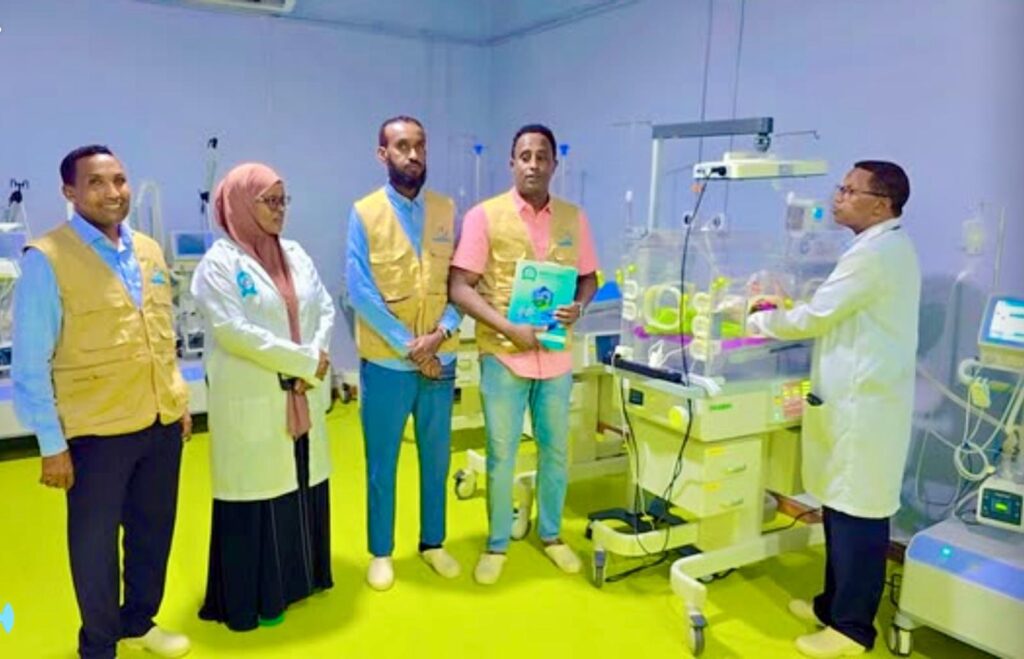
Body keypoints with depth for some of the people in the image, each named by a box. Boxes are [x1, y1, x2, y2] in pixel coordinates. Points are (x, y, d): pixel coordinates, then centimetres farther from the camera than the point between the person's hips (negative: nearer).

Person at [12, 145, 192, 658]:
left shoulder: (148, 250, 6)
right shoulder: (46, 259, -13)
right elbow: (30, 364, -12)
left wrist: (179, 400, 12)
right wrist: (52, 446, -12)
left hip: (162, 423, 6)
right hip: (96, 431, -5)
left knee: (154, 530, 20)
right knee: (96, 541, 13)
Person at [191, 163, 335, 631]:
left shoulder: (295, 255, 10)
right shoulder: (219, 263, -9)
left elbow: (325, 309, 6)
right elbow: (234, 331, -19)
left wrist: (315, 360, -11)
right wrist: (304, 361, -17)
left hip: (302, 396, 6)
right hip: (251, 401, -6)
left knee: (302, 485, 15)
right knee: (258, 493, 5)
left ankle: (299, 576, 34)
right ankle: (255, 596, 21)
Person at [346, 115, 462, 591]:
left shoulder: (447, 211, 4)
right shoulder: (364, 213, -5)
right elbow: (360, 291, -11)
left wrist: (442, 332, -14)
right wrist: (408, 345, -14)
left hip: (441, 359, 3)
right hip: (386, 361, -3)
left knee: (436, 457, 15)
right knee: (382, 462, 10)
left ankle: (433, 542, 33)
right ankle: (381, 552, 28)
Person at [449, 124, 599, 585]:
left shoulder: (574, 217, 4)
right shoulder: (485, 216, -7)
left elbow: (589, 277, 13)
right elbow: (459, 288, -9)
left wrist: (578, 305, -10)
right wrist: (507, 327, -20)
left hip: (556, 355, 3)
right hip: (503, 354, -3)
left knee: (556, 450, 15)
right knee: (501, 455, 8)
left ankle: (551, 534, 36)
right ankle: (497, 544, 28)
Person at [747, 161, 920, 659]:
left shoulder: (875, 252, -17)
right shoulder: (886, 248, 16)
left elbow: (816, 317, -15)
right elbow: (837, 314, 20)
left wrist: (758, 322, -1)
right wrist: (781, 310, 10)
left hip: (864, 404, -10)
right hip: (858, 398, 10)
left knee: (859, 515, 0)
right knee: (841, 508, 17)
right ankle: (835, 603, 30)